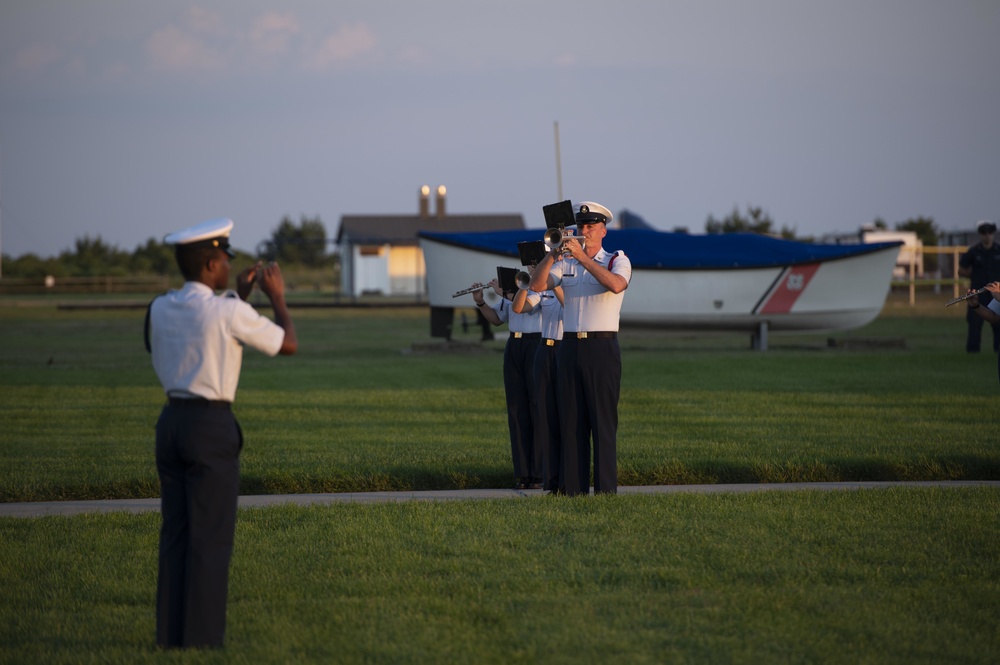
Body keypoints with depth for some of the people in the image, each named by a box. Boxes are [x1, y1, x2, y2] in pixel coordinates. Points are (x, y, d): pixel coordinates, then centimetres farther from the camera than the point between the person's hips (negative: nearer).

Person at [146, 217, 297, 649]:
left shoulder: (159, 309, 6)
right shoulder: (230, 313, -13)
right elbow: (288, 345, -1)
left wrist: (239, 297, 24)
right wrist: (277, 298, 13)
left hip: (171, 423, 7)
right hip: (212, 428, -7)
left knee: (176, 533, 11)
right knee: (211, 539, -1)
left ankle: (171, 634, 12)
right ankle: (202, 639, 0)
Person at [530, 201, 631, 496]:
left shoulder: (617, 260, 2)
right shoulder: (566, 264, 13)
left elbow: (616, 285, -21)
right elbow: (537, 285, -1)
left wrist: (582, 257, -22)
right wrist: (554, 253, -14)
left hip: (601, 347, -4)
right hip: (570, 347, 4)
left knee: (603, 421, -6)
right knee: (571, 421, 4)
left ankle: (606, 488, -7)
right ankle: (575, 488, 8)